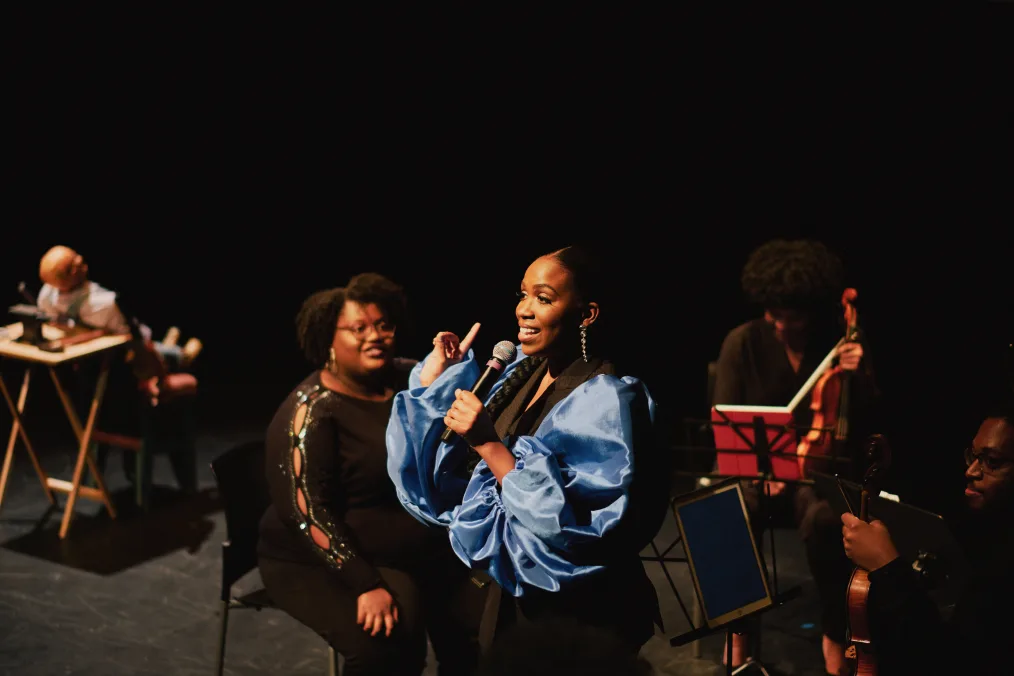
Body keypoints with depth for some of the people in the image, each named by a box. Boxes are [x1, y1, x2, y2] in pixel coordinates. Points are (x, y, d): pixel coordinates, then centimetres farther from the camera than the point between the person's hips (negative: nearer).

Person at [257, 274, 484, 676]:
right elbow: (306, 510, -21)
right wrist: (366, 585, -26)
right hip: (330, 563, -6)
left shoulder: (409, 380, 3)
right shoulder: (311, 409, -15)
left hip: (426, 550, 6)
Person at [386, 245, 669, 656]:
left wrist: (490, 444, -32)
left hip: (577, 614, -7)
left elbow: (567, 529, -30)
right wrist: (434, 383, -1)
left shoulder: (604, 400, -21)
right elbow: (447, 474, 8)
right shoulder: (523, 374, 2)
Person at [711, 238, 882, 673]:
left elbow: (868, 424, -2)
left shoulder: (843, 341, -2)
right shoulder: (743, 342, -4)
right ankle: (739, 630, -15)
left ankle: (834, 635, -11)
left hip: (819, 463, 0)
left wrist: (859, 377, -21)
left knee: (825, 519, -34)